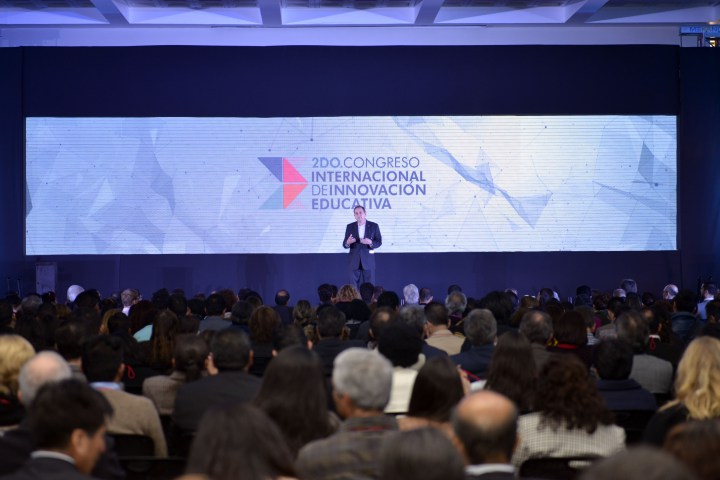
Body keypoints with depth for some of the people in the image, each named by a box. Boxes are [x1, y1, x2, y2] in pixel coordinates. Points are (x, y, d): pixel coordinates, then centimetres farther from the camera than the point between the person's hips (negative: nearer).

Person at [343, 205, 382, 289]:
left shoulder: (374, 226, 2)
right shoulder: (350, 227, 6)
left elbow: (379, 242, 1)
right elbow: (344, 244, 5)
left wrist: (370, 242, -20)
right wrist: (348, 243, -20)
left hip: (368, 260, -1)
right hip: (354, 261, 1)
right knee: (354, 286, -1)